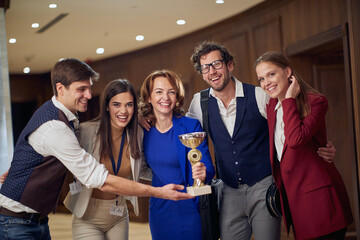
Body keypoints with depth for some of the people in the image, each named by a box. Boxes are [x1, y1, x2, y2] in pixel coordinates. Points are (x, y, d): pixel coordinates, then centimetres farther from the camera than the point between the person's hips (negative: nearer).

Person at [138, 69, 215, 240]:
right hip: (159, 210, 4)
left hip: (189, 208, -4)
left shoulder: (191, 126, -11)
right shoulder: (145, 131, 0)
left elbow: (209, 168, -14)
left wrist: (203, 174, -34)